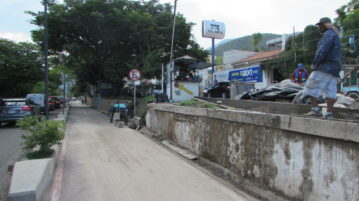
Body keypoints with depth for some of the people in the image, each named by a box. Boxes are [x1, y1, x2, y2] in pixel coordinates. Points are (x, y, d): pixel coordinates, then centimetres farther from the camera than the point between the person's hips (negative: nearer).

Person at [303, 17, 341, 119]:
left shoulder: (328, 34, -6)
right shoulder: (336, 36, 25)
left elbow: (323, 50, -19)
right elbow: (338, 55, 24)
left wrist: (315, 63, -15)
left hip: (324, 67, -10)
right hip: (334, 69, 10)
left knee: (311, 87, -6)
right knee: (330, 90, 2)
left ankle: (315, 109, -9)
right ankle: (329, 113, 0)